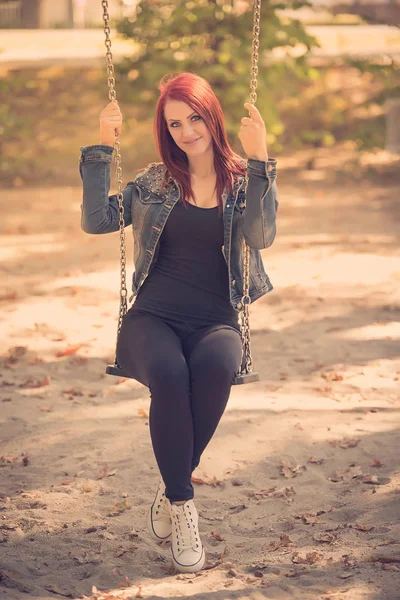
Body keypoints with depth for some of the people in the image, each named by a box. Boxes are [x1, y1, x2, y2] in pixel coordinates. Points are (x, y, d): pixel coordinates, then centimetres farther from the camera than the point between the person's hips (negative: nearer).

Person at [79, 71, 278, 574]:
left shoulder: (246, 182, 9)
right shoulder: (153, 182, 13)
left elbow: (261, 236, -12)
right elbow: (97, 222, 0)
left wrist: (258, 158, -20)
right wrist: (102, 149, -5)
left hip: (215, 322, 0)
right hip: (152, 317, 0)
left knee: (215, 368, -37)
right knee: (169, 374, -35)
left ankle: (171, 489, -16)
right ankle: (182, 505, -20)